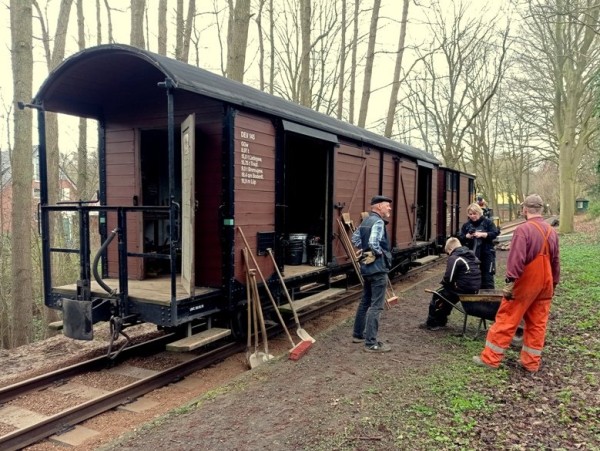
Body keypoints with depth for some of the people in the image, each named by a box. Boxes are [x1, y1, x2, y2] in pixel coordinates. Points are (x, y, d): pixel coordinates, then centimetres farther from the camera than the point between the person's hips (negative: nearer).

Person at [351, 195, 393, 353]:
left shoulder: (365, 221, 13)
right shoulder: (378, 222, -17)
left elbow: (355, 238, 18)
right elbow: (374, 243, -30)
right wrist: (381, 253, -13)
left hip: (367, 266, 10)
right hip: (378, 268, -10)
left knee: (365, 301, 19)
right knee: (376, 306, -5)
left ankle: (358, 334, 30)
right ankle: (371, 343, -2)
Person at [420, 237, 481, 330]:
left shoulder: (454, 258, -13)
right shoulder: (472, 255, 13)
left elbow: (448, 278, -18)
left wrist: (443, 282, 5)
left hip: (463, 289, -9)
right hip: (474, 289, 9)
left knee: (437, 296, 8)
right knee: (448, 294, 27)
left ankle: (432, 323, 14)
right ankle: (441, 321, 32)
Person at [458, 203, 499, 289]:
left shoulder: (487, 222, 1)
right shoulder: (466, 225, 10)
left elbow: (495, 233, -9)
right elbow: (460, 238, 6)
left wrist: (482, 234, -20)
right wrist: (467, 236, -14)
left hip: (486, 254, -4)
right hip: (471, 255, 4)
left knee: (487, 277, -1)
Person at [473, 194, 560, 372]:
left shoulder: (523, 230, -16)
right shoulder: (552, 232, 7)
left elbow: (516, 260, -23)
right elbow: (555, 262, 15)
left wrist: (510, 283, -21)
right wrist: (554, 284, 22)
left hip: (525, 284, -6)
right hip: (545, 284, 7)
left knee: (506, 320, 0)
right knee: (537, 323, 12)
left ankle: (490, 358, 7)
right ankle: (531, 362, 20)